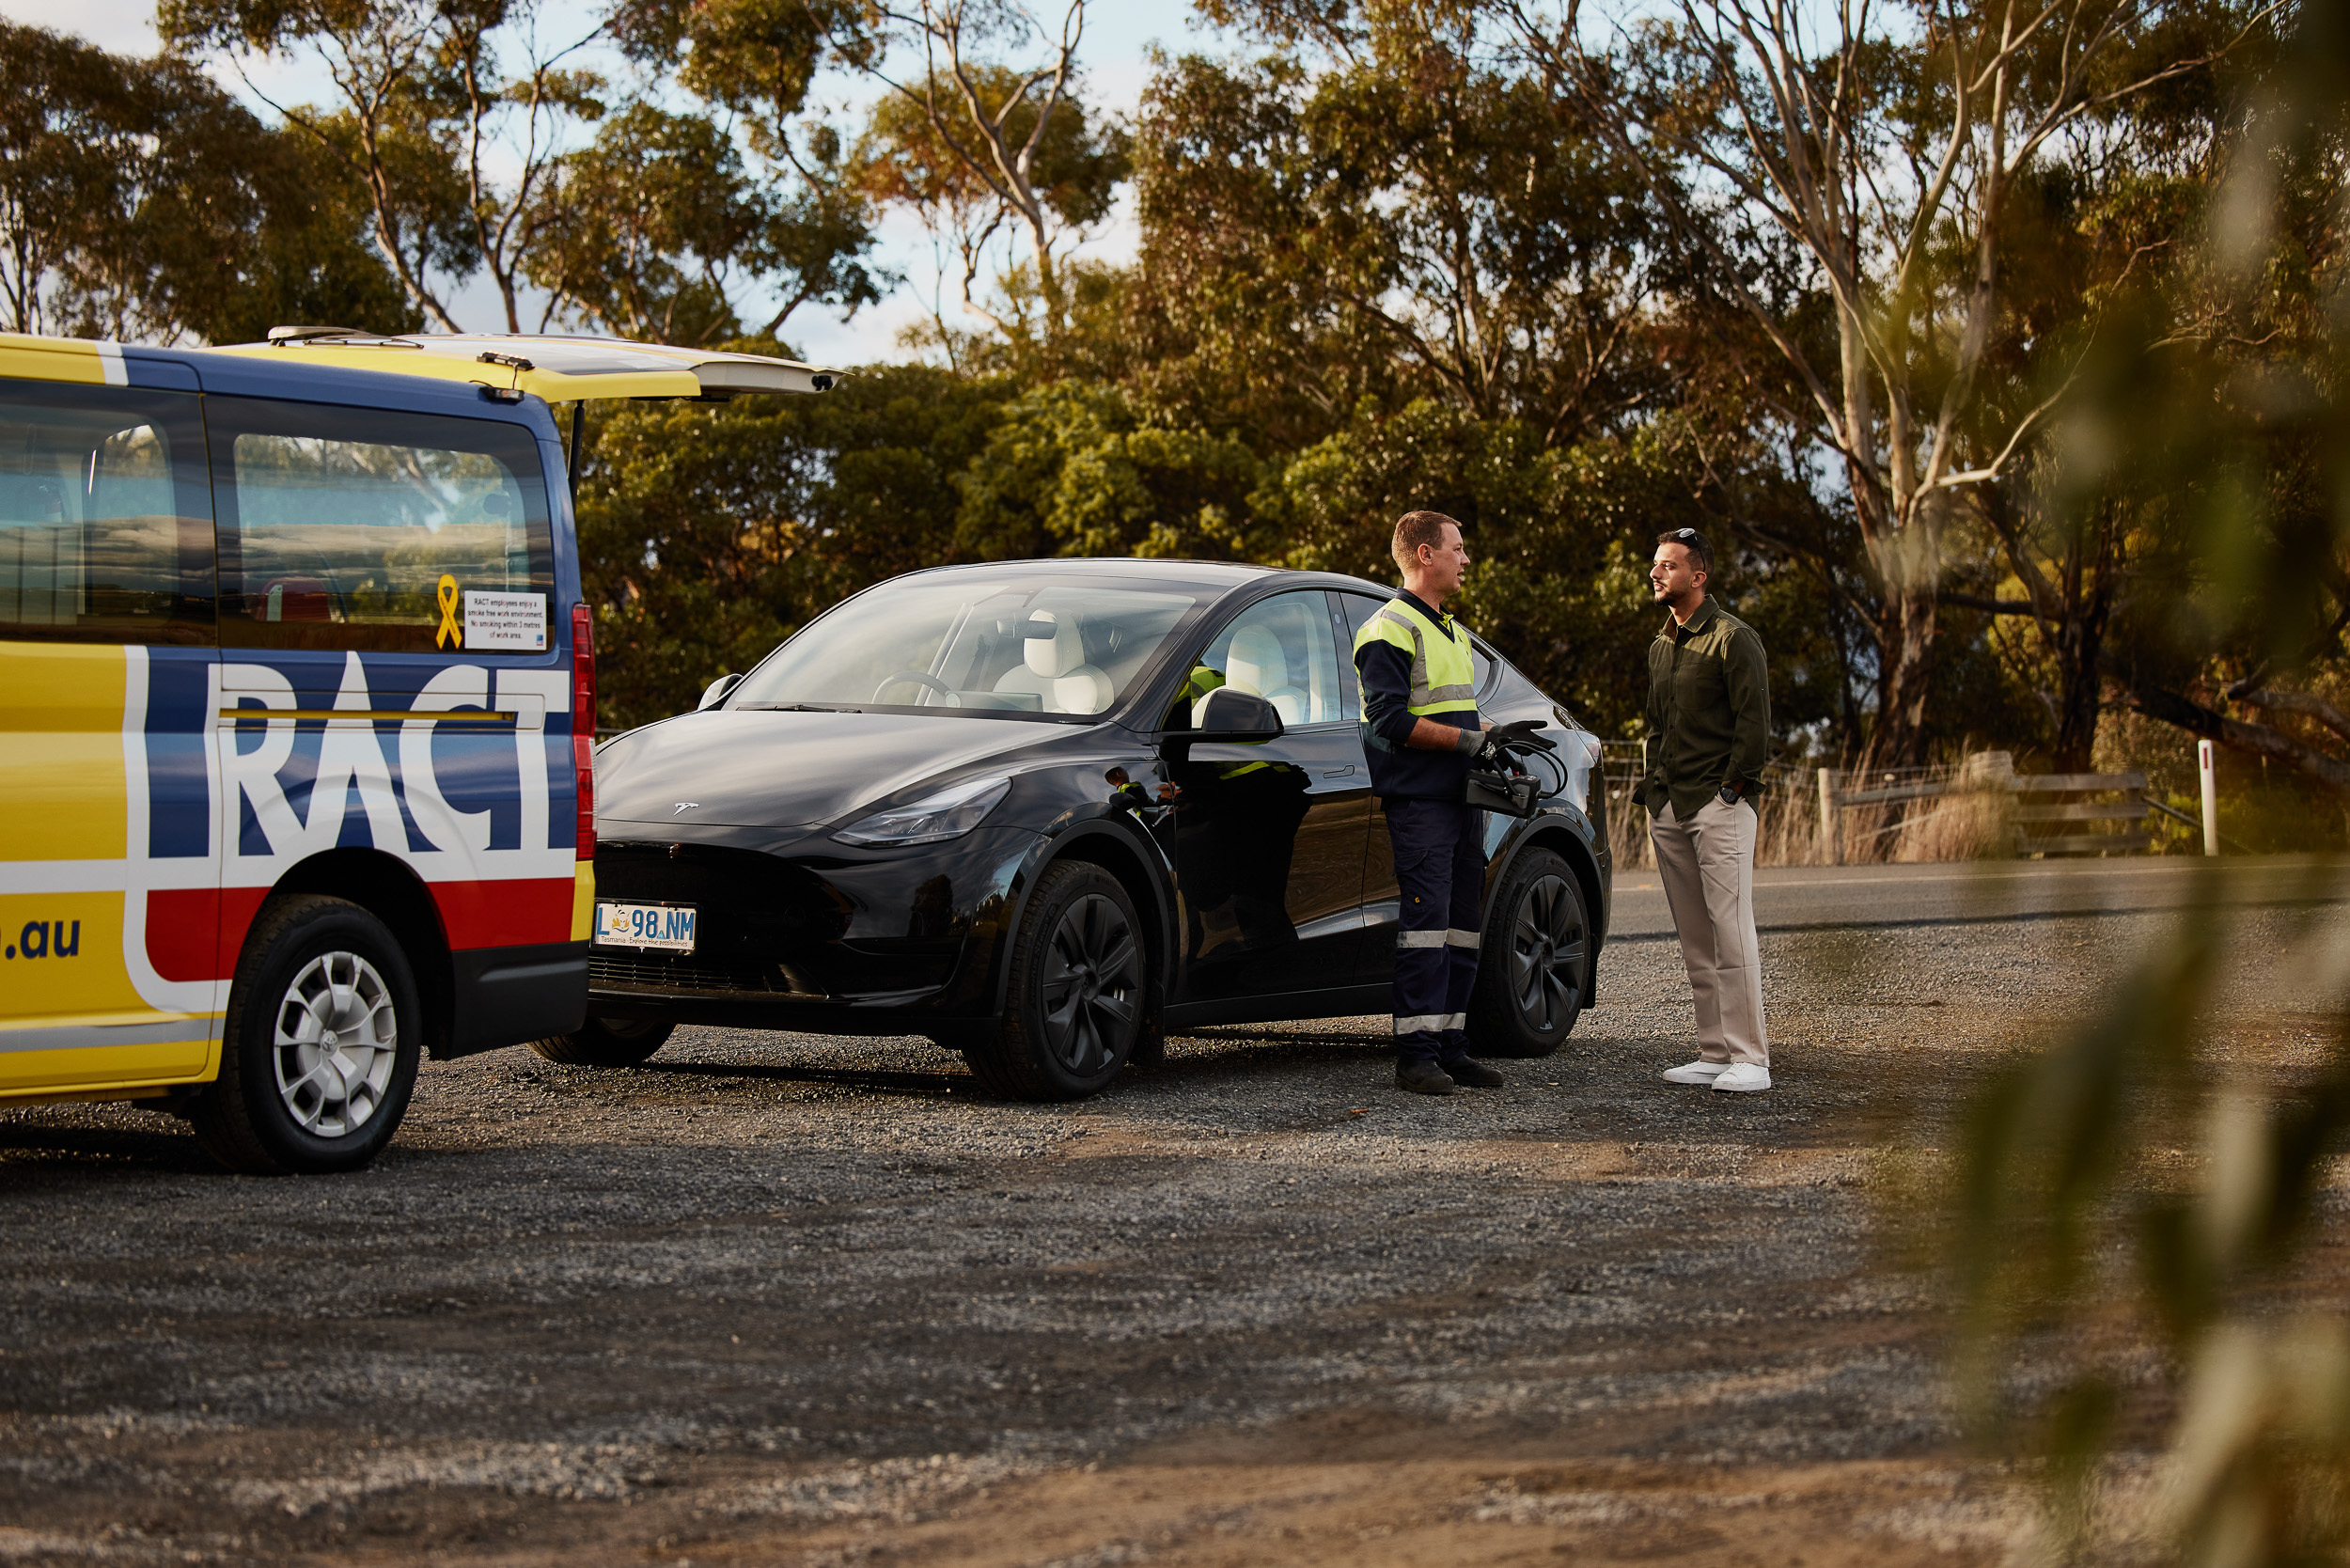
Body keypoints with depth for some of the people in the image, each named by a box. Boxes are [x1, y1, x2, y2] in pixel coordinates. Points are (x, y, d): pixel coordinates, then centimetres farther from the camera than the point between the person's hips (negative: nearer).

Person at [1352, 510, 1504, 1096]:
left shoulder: (1451, 632, 22)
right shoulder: (1391, 629, -8)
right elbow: (1391, 719, -17)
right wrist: (1466, 739, -17)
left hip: (1463, 798, 9)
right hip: (1419, 802, -9)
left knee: (1461, 925, 8)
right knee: (1425, 923, -11)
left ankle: (1451, 1047, 13)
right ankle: (1416, 1054, -11)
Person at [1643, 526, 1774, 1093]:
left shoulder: (1733, 638, -6)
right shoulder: (1660, 646, 18)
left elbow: (1755, 721, -10)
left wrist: (1732, 788, -13)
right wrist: (1653, 791, 15)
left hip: (1719, 806, -8)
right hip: (1668, 811, 8)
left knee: (1731, 933, -11)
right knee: (1695, 940, 8)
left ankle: (1749, 1059, -11)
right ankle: (1714, 1053, 12)